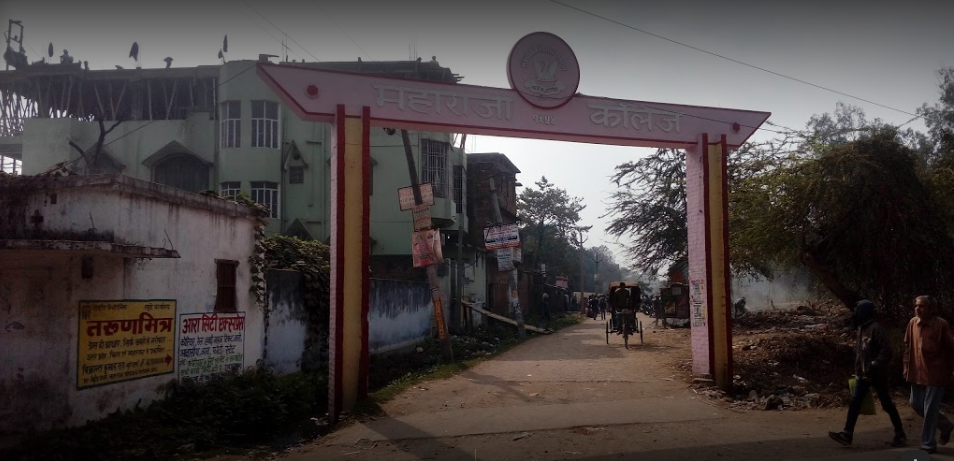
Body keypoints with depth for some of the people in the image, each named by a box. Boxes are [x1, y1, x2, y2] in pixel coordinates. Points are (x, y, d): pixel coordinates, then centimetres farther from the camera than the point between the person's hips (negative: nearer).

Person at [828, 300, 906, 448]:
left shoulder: (876, 329, -16)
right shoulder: (860, 329, 10)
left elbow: (886, 350, -22)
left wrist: (875, 365, -28)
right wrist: (857, 371, 20)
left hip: (877, 375, -8)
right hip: (862, 375, 8)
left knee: (887, 404, 6)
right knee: (854, 403, 0)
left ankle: (900, 434, 22)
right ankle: (847, 434, -2)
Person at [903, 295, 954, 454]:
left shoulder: (941, 325, -14)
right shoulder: (913, 323, 2)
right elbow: (907, 346, 10)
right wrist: (907, 367, 8)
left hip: (935, 374, -6)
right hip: (917, 373, 6)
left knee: (930, 409, 0)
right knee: (916, 404, 13)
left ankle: (928, 444, 12)